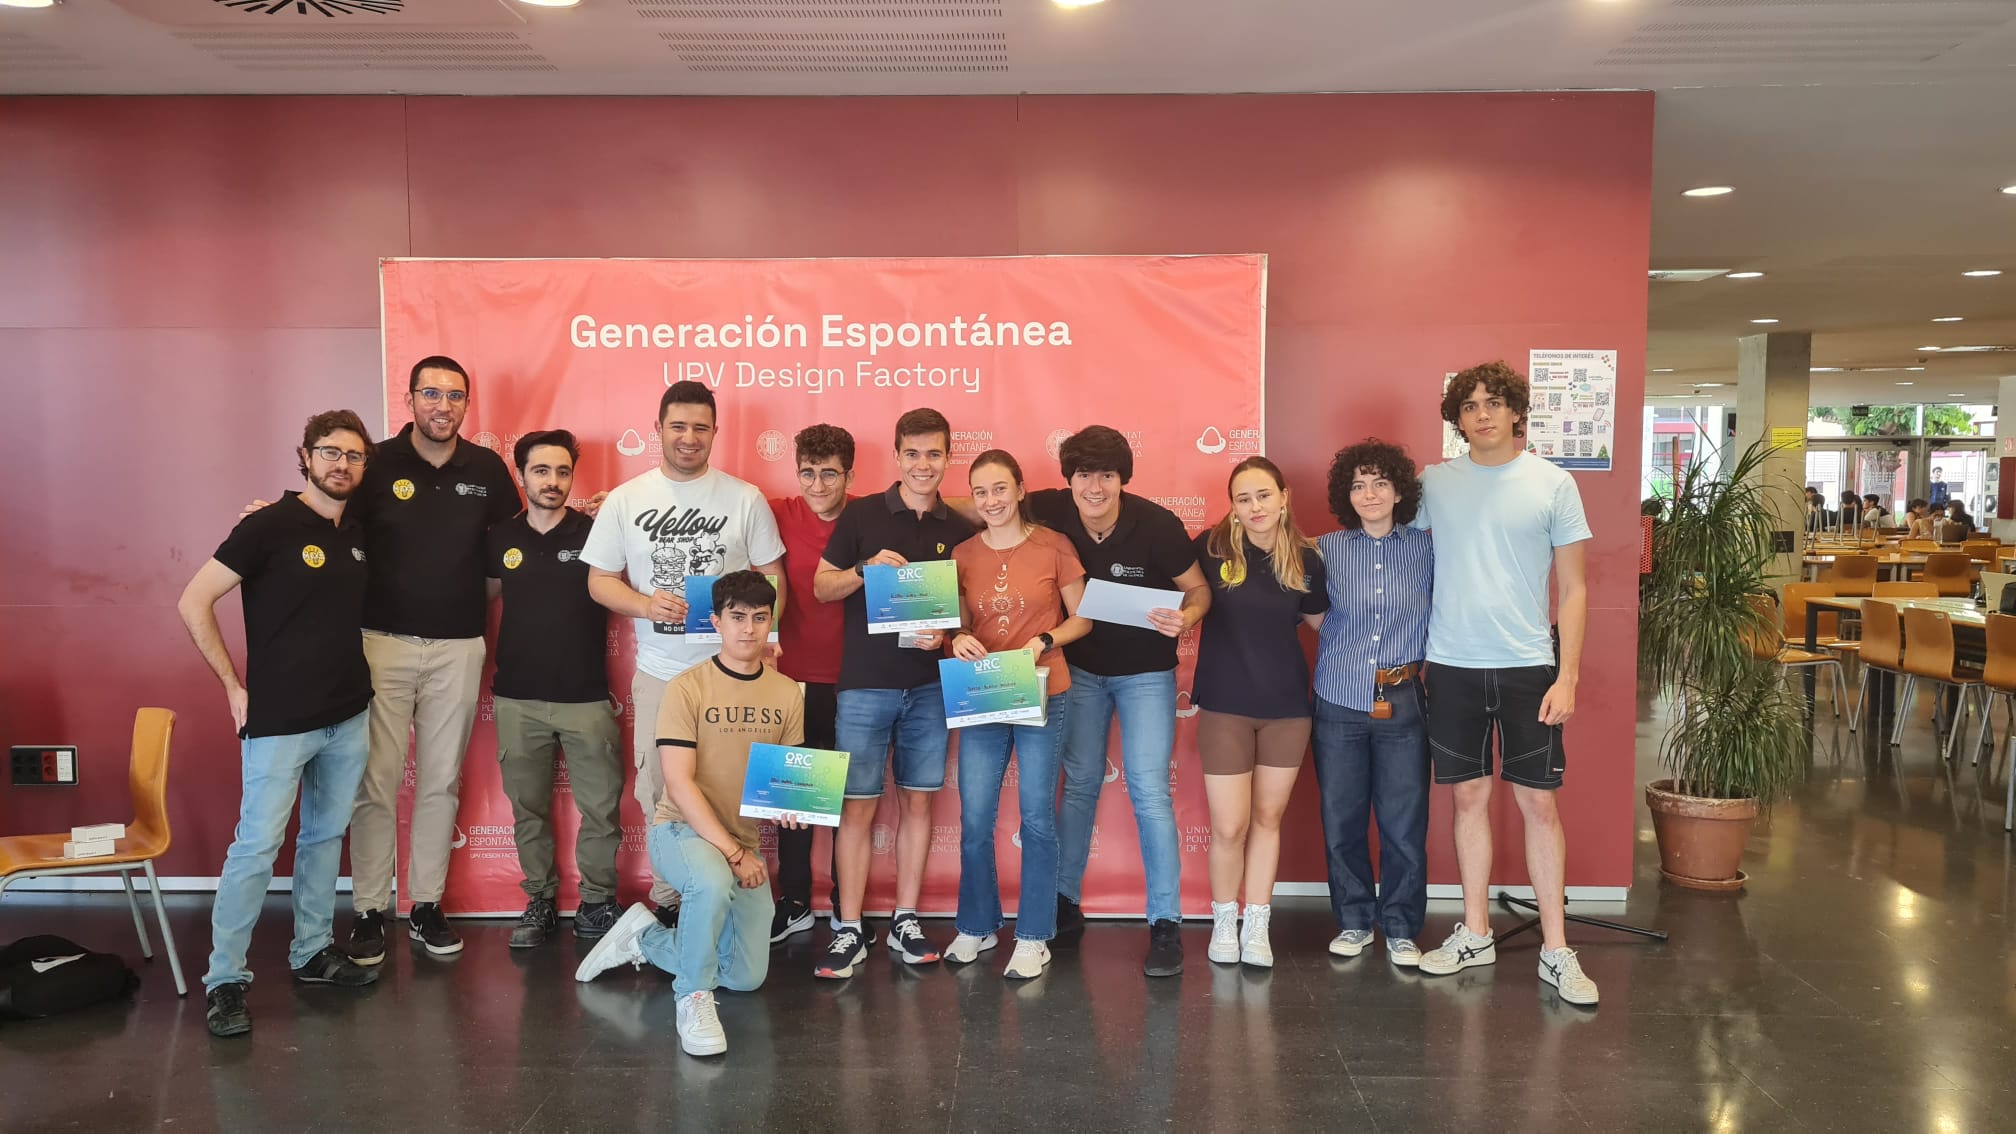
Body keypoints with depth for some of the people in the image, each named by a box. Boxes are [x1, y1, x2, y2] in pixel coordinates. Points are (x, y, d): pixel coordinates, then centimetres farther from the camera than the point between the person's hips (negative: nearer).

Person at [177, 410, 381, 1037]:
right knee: (257, 846, -4)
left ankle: (313, 951, 27)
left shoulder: (357, 535, 8)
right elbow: (194, 603, -10)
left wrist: (357, 681, 9)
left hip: (348, 716, 6)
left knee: (325, 837, 14)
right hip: (278, 720, -6)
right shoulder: (270, 525, -10)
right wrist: (235, 686, -10)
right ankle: (224, 979, 7)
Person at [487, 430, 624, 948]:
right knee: (528, 808, 11)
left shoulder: (596, 533, -4)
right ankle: (540, 900, 25)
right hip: (518, 698, 2)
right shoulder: (500, 538, 4)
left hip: (587, 697, -2)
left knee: (601, 807, 2)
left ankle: (597, 901, 17)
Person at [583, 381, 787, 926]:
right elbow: (600, 580, 6)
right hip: (658, 672, 1)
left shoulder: (745, 498, 2)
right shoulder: (625, 500, 4)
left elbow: (771, 576, 5)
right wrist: (646, 605, -14)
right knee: (658, 791, 8)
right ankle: (668, 901, 23)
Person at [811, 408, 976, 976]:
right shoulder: (862, 515, 0)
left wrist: (947, 633, -9)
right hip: (864, 684, -2)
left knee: (917, 801, 9)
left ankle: (905, 923, 21)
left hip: (930, 686, 3)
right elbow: (821, 587, 3)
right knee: (858, 805, 0)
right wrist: (865, 568, -16)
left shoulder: (959, 530, 6)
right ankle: (849, 931, 10)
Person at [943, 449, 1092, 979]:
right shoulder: (963, 555, 5)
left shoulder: (1054, 547, -3)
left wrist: (1043, 643, -14)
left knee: (1037, 819, 4)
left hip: (1042, 697, -2)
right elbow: (957, 625, 11)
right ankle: (976, 927, 25)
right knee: (974, 820, 6)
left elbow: (1081, 618, 2)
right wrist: (958, 641, -11)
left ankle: (1034, 938, 17)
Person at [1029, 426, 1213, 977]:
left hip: (1146, 672, -3)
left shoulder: (1157, 524, -23)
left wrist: (1186, 616, -31)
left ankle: (1166, 924, 1)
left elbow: (1199, 588, -11)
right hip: (1081, 667, 3)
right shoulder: (1050, 512, -16)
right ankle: (1066, 905, 26)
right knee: (1079, 784, 12)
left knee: (1149, 791, -8)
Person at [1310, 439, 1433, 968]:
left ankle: (1400, 928, 21)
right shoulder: (1326, 550, 1)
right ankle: (1354, 920, 26)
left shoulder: (1426, 547, 2)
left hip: (1402, 706, 0)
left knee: (1404, 824, 3)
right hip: (1339, 704, 1)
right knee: (1341, 821, 9)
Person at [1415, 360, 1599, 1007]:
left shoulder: (1552, 485, -1)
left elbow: (1572, 588, 1)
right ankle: (1474, 935, 21)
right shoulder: (1434, 483, 4)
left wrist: (1567, 676, -7)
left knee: (1538, 803, 1)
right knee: (1470, 796, 9)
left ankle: (1555, 950, 10)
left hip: (1528, 667, -2)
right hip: (1452, 665, 2)